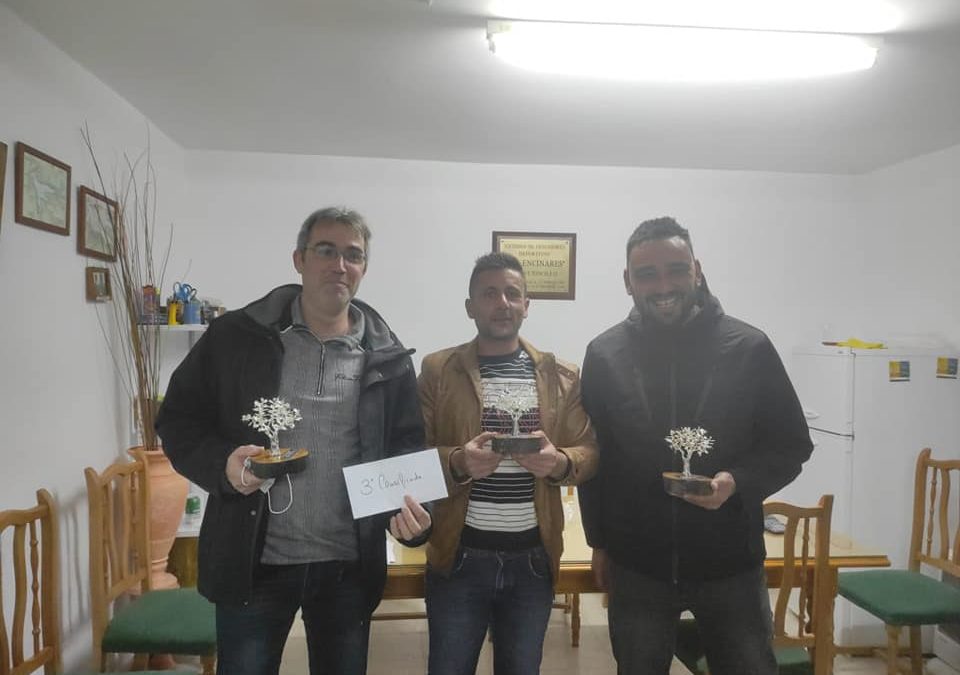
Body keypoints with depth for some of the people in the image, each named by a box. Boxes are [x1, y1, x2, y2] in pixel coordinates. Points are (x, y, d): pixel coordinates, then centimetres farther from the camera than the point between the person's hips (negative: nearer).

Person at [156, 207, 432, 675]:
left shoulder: (387, 358, 0)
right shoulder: (236, 336, -4)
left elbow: (408, 448, 5)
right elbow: (177, 418, 1)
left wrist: (409, 509, -14)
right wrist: (222, 462, -18)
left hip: (349, 565, 2)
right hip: (253, 561, -1)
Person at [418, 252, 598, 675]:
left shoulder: (560, 376, 5)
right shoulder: (437, 370, -1)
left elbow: (588, 453, 4)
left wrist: (559, 462, -18)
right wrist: (458, 461, -24)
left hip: (534, 558, 2)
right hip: (459, 556, -1)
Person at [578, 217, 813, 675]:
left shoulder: (749, 348, -7)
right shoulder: (604, 355, -4)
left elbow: (791, 445, 0)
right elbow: (591, 454, 5)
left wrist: (737, 481, -19)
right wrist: (598, 541, 7)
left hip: (730, 564, 0)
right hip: (636, 565, 1)